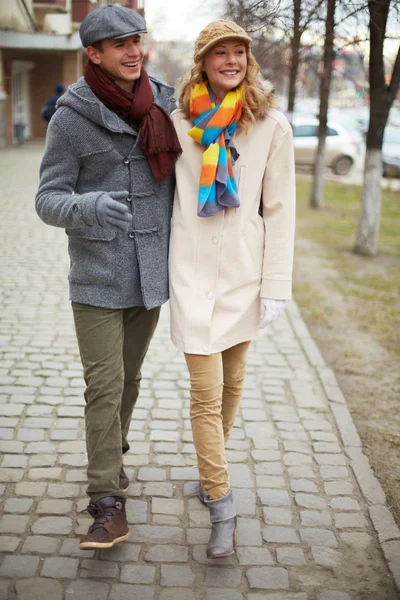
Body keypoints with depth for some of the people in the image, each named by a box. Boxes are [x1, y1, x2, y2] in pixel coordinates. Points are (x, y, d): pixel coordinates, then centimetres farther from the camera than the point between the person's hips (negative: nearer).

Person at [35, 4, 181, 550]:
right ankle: (109, 505, 2)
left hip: (152, 272, 4)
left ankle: (111, 454, 39)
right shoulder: (72, 118, -9)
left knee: (129, 377, 16)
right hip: (97, 275, -4)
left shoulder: (164, 106, 2)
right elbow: (48, 200, -10)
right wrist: (88, 206, -32)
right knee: (104, 385, -5)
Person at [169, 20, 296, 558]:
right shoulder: (179, 123, 2)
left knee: (232, 382, 13)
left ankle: (211, 468, 37)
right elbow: (164, 194, 9)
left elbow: (280, 209, -1)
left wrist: (276, 285, -5)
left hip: (245, 273, 1)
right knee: (206, 392, -5)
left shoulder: (272, 126, 0)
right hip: (193, 272, -1)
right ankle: (222, 509, 5)